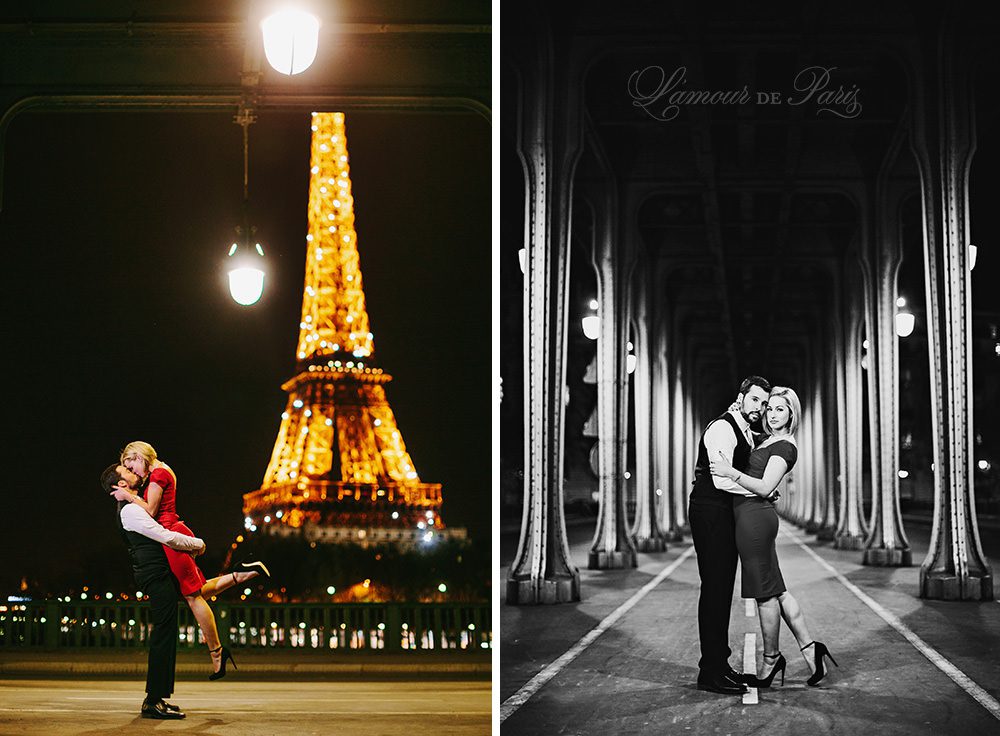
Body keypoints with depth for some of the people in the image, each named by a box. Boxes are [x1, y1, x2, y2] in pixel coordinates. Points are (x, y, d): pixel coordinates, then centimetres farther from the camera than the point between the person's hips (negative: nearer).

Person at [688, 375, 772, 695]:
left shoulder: (746, 433, 16)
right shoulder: (722, 428, -16)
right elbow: (722, 480, -25)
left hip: (727, 514, 10)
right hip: (710, 512, -10)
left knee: (723, 589, 12)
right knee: (714, 588, -9)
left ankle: (720, 664, 19)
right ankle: (710, 672, -7)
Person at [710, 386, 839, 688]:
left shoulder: (784, 446, -11)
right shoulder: (768, 441, 18)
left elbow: (765, 487, -19)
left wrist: (731, 472, -24)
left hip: (755, 517, -10)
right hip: (755, 517, 10)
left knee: (765, 593, 0)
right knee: (776, 589, 12)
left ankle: (771, 659, 10)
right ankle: (809, 648, 14)